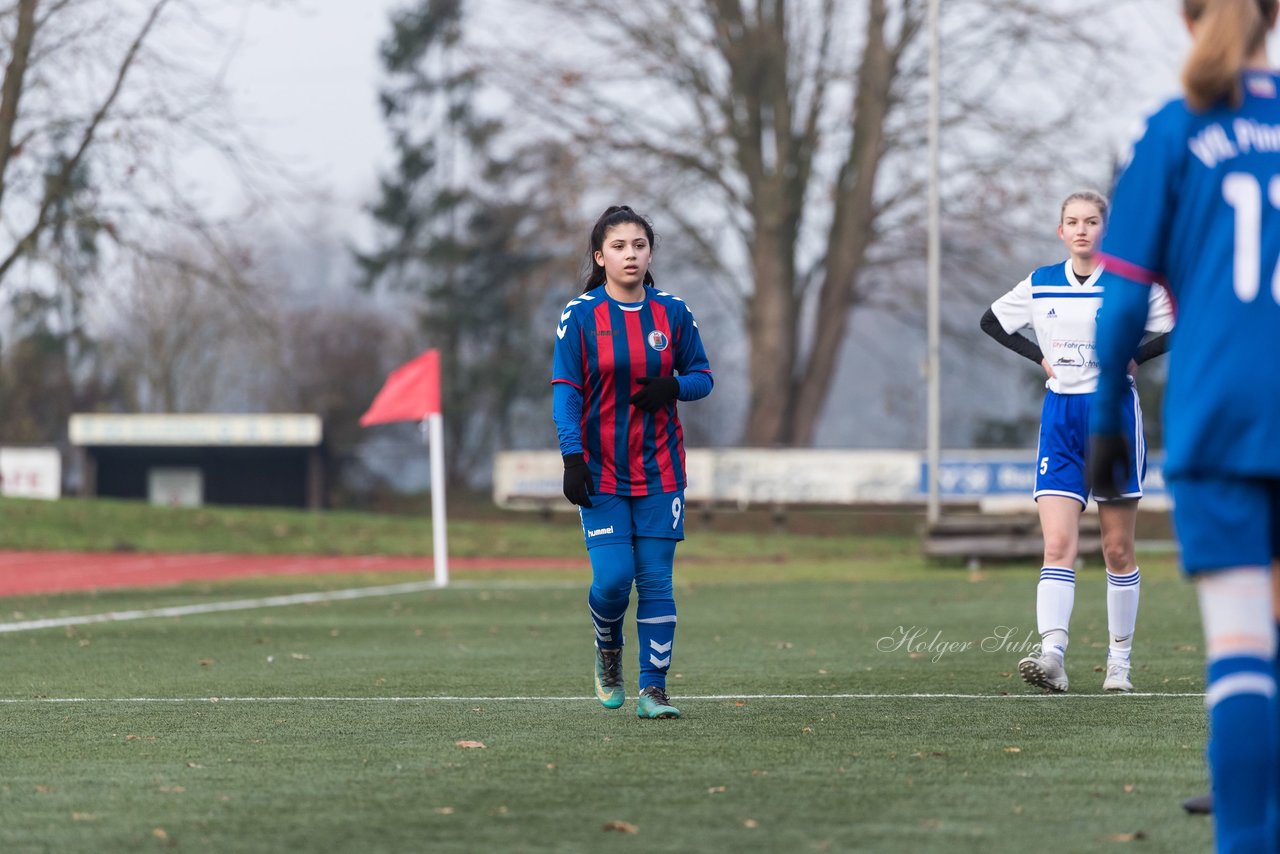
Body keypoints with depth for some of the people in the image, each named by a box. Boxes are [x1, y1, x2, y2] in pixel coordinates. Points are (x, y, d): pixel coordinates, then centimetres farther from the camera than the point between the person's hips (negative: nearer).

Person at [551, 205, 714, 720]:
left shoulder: (672, 313, 3)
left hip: (660, 470, 2)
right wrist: (572, 458, -14)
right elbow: (566, 391, -5)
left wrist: (673, 388, -13)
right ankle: (608, 652, 22)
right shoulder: (580, 316, -4)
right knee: (612, 578, -10)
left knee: (656, 579, -1)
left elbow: (702, 376, 10)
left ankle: (653, 690, 3)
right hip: (601, 471, -2)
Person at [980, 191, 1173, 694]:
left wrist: (1130, 357, -10)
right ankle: (1052, 655, -25)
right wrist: (1040, 357, 6)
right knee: (1057, 545, -12)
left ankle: (1119, 660, 15)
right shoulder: (1040, 285, 5)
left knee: (1118, 551, 5)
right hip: (1060, 415, 2)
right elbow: (991, 322, 18)